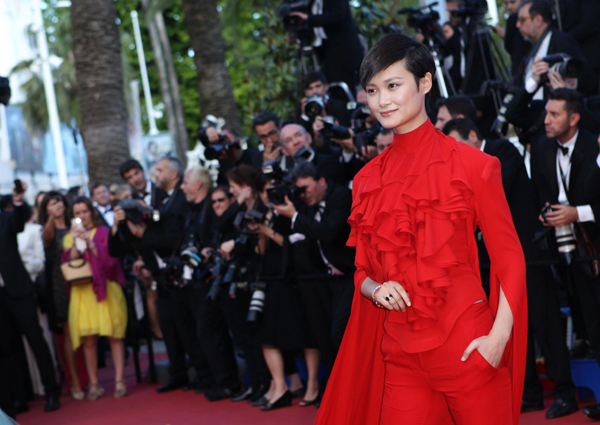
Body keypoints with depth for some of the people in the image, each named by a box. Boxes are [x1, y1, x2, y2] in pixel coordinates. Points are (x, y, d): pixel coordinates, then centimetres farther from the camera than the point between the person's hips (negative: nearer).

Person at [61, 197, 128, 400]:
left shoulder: (104, 232, 8)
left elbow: (109, 258, -5)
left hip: (106, 289, -1)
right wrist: (76, 242, -10)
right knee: (88, 340, -4)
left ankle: (119, 380, 3)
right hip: (82, 292, 1)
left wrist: (90, 242, -13)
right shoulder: (69, 237, 13)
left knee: (114, 335, -2)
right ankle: (94, 384, 3)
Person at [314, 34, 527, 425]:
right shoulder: (368, 180, 10)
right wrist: (375, 289, -6)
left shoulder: (472, 165, -3)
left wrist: (497, 338, -14)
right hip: (400, 355, 4)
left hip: (467, 345, -3)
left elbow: (510, 259, -3)